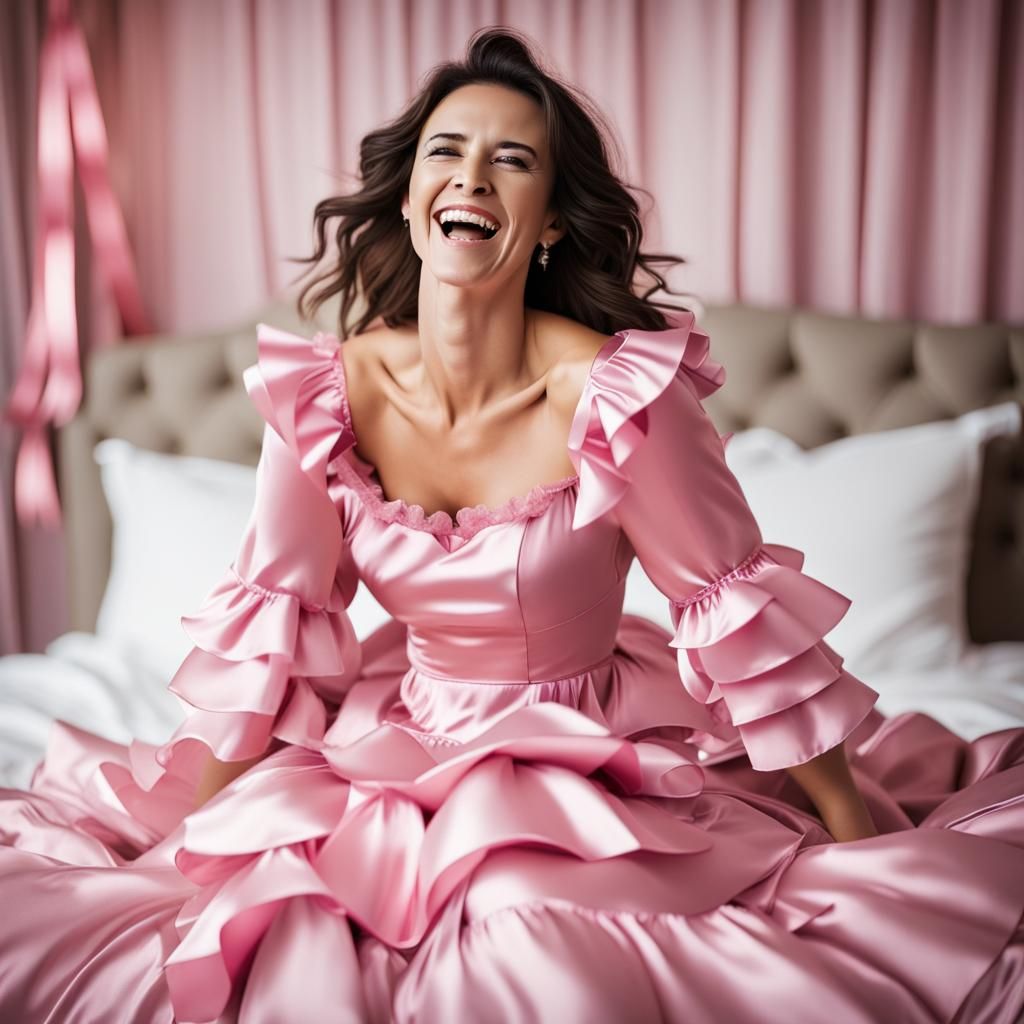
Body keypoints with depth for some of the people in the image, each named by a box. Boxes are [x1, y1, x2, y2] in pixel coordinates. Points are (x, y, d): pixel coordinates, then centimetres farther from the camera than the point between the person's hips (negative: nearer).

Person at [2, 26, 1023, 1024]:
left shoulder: (619, 392, -22)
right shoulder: (325, 389, -11)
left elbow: (737, 608, -12)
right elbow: (267, 611, -1)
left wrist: (856, 826, -5)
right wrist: (191, 832, 4)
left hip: (592, 756, -2)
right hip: (398, 741, 3)